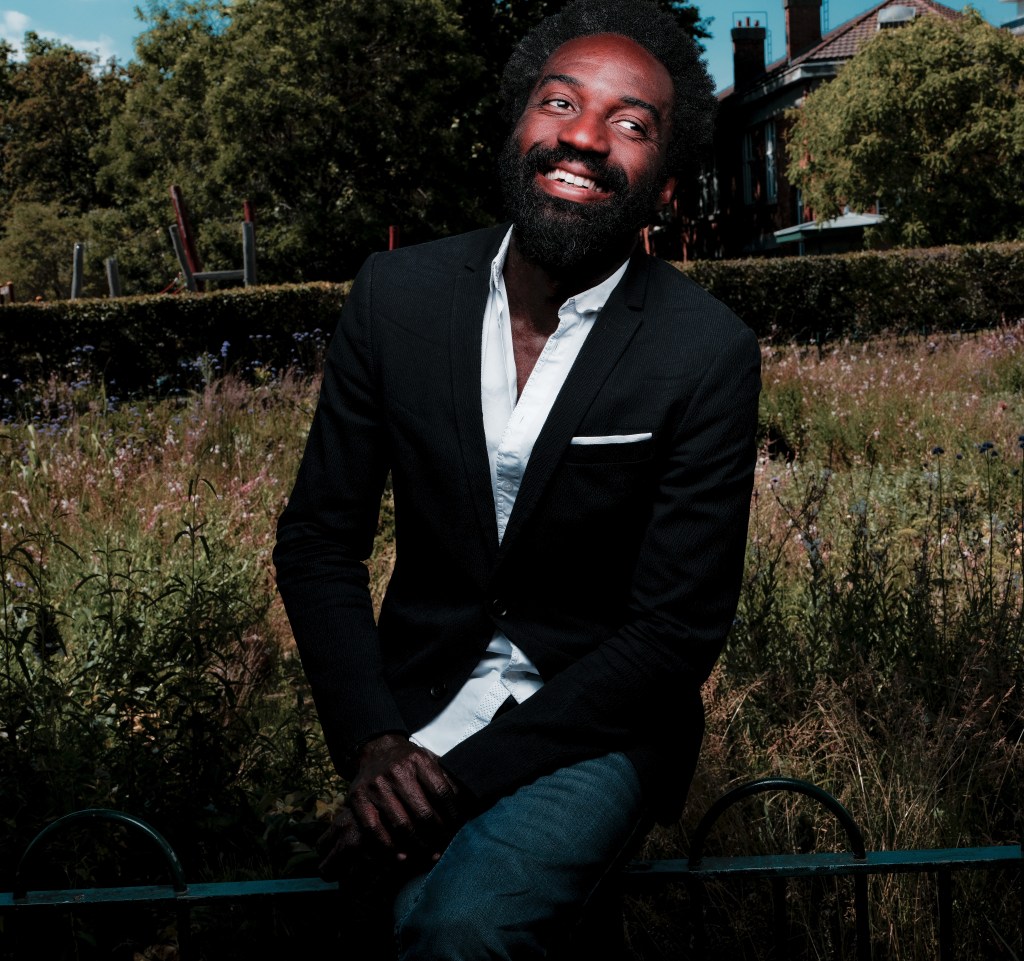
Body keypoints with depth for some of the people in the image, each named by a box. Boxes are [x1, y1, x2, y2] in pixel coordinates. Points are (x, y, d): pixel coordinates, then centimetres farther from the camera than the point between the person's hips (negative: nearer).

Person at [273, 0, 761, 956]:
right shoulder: (397, 293, -3)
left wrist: (460, 774, -18)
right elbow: (317, 541, 2)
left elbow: (677, 632, -12)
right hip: (415, 700, 3)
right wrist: (373, 744, -12)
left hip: (595, 722, -2)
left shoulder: (710, 355, -13)